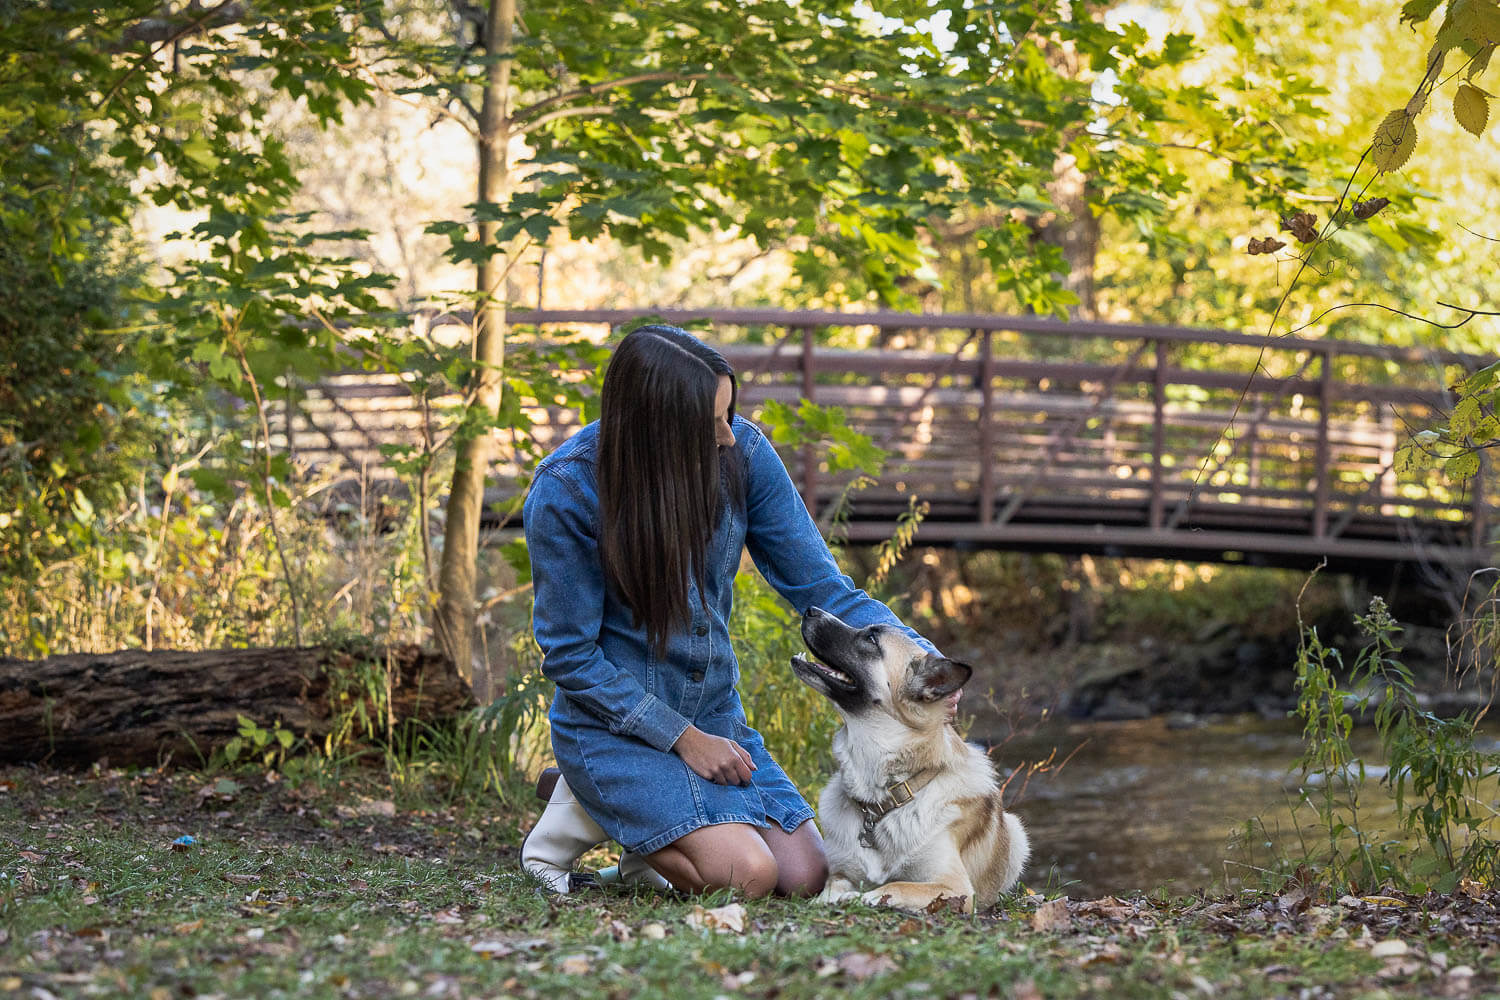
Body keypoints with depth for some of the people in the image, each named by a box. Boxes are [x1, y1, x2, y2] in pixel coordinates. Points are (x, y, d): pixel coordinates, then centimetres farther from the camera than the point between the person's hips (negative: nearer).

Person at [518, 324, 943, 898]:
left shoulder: (742, 454, -10)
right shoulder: (566, 490, -21)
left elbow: (819, 586, -5)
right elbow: (570, 653, -13)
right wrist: (682, 737, -17)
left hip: (714, 714, 5)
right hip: (614, 723, -5)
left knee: (807, 879, -6)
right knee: (747, 874, -23)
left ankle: (641, 845, 17)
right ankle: (580, 819, 2)